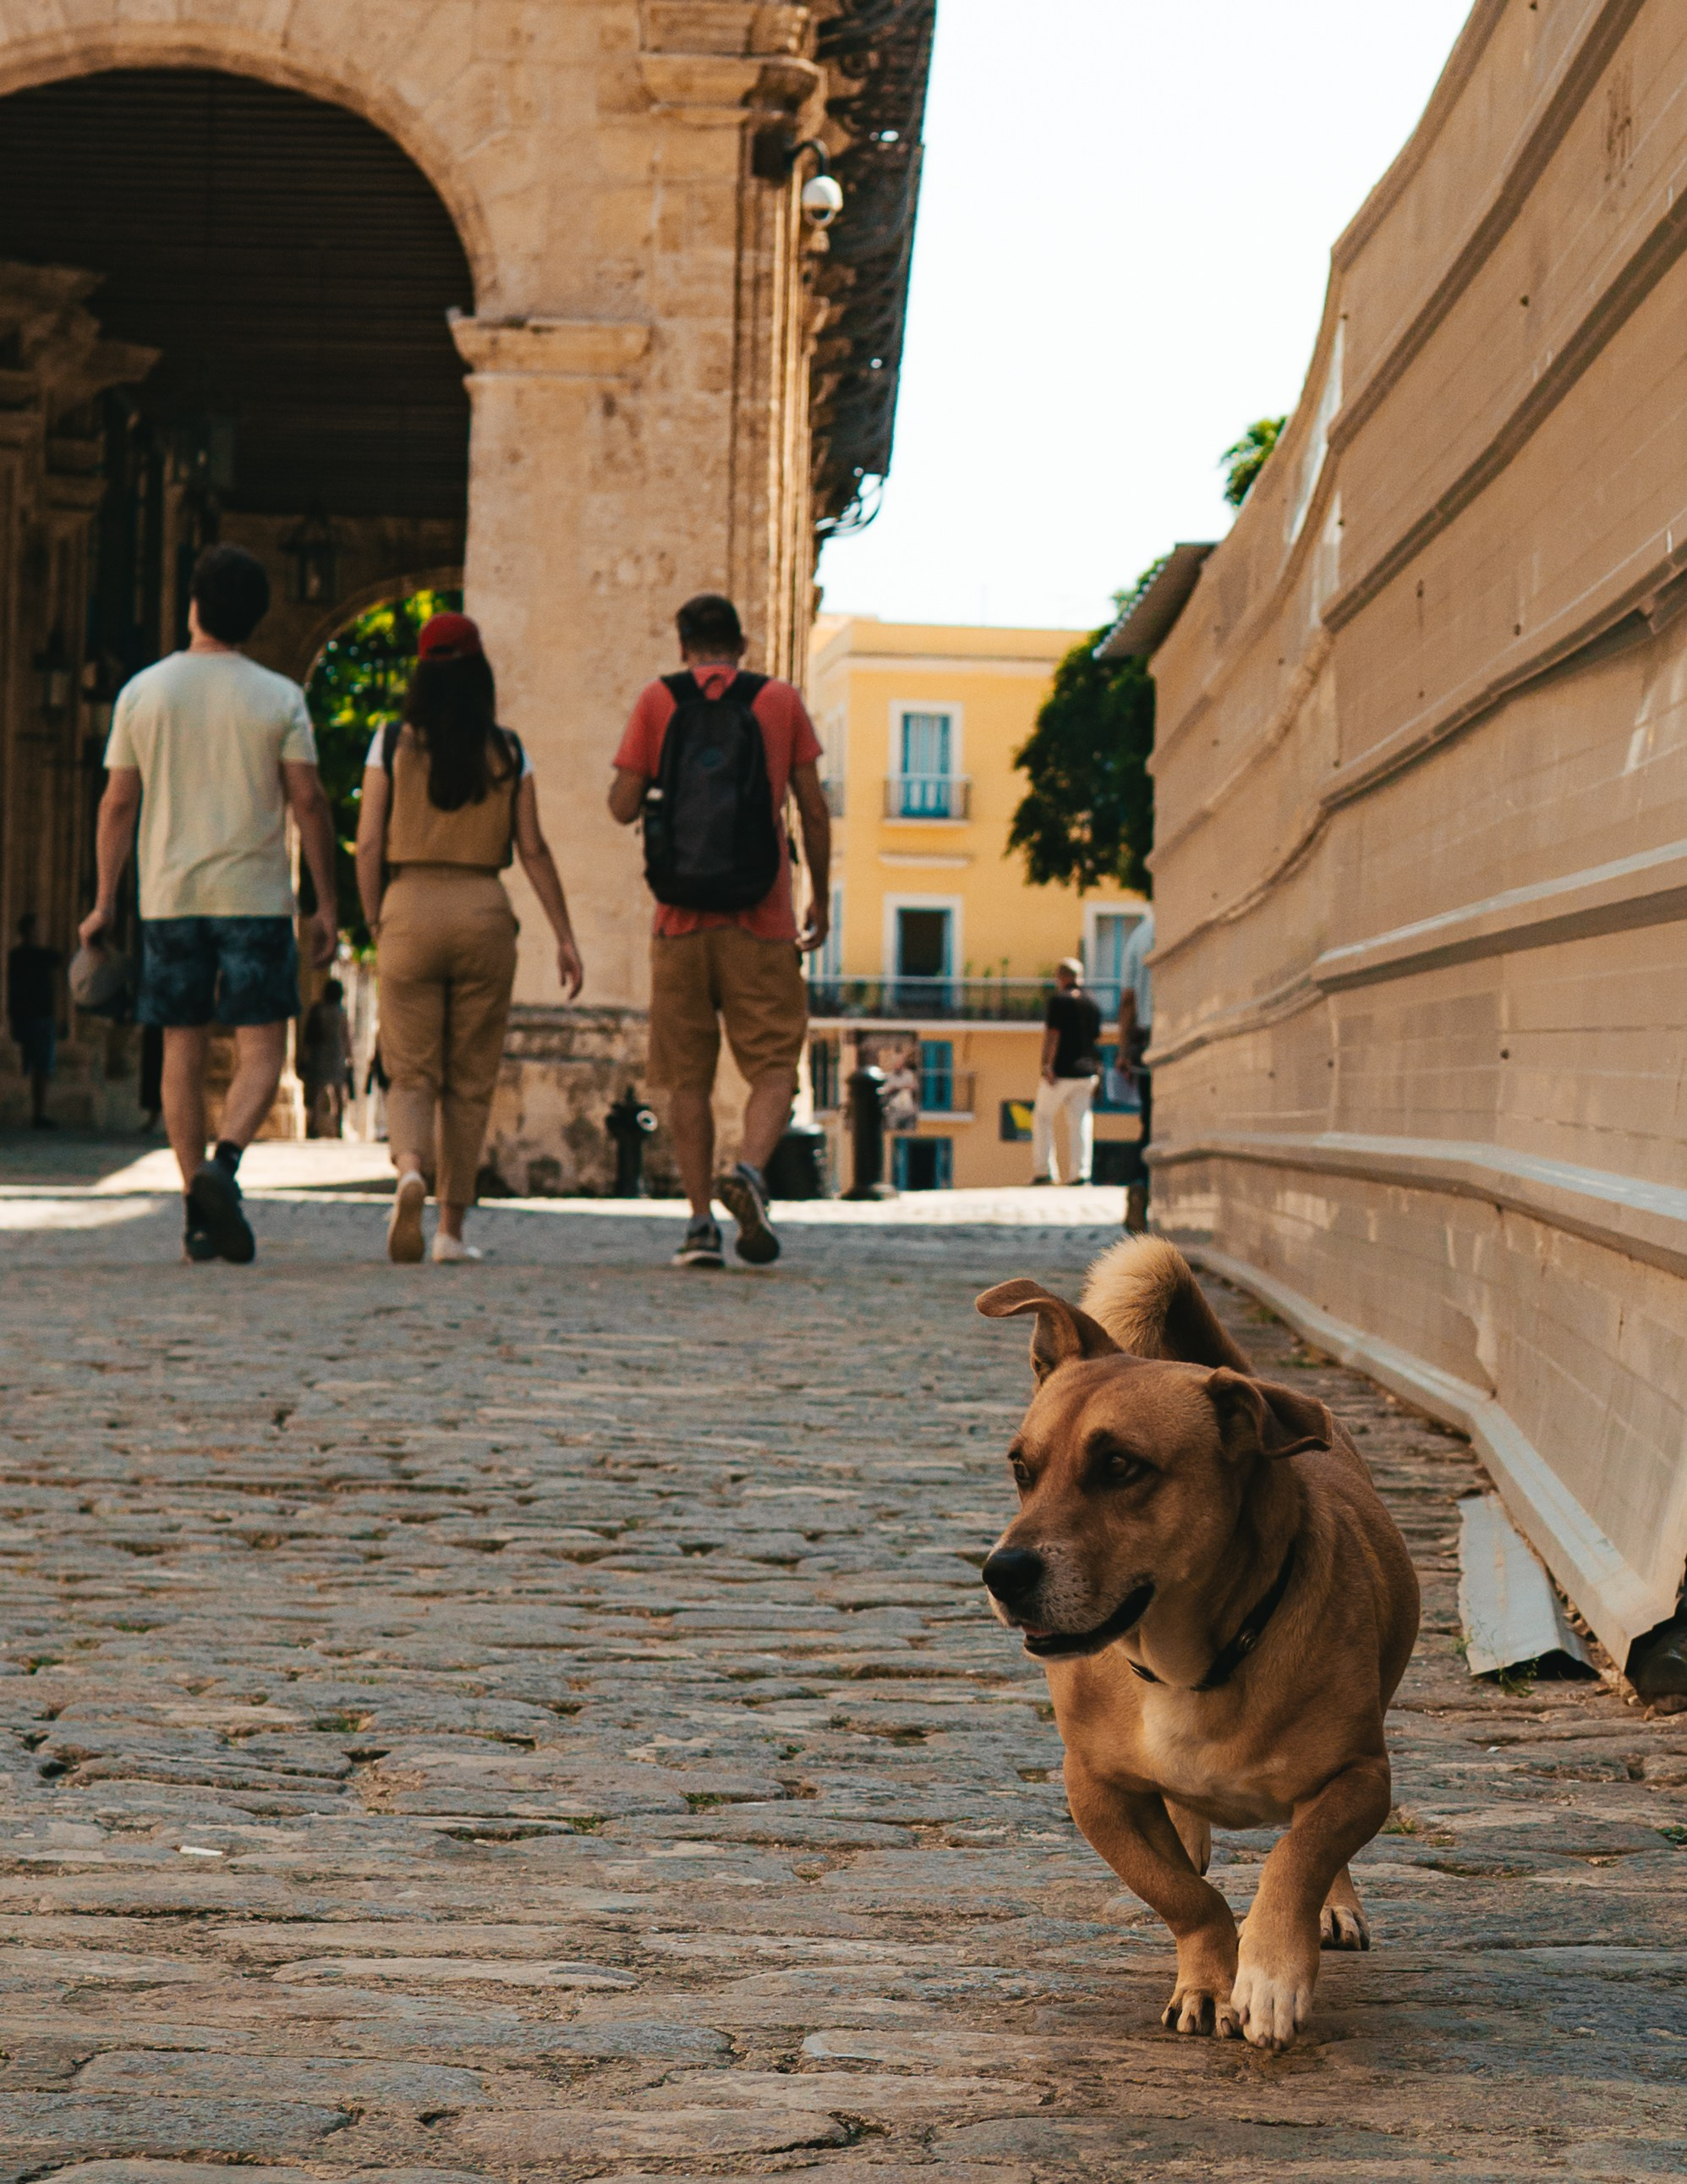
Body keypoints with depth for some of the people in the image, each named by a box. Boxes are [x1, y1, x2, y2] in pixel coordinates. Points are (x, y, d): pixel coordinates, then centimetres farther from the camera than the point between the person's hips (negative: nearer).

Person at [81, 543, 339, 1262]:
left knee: (183, 1053, 9)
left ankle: (198, 1207, 7)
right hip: (255, 898, -2)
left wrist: (104, 902, 9)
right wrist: (327, 904, 2)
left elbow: (117, 803, 3)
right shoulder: (279, 699, -2)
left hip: (169, 898, 2)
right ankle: (224, 1163, -24)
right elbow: (308, 803, -4)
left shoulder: (142, 692, 3)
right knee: (261, 1051, 1)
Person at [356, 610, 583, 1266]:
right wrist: (564, 935, 6)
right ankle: (451, 1228, 10)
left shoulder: (392, 745, 0)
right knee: (470, 1080, 9)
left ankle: (409, 1170, -28)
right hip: (484, 915, 1)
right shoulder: (508, 754, 3)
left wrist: (376, 923, 9)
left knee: (411, 1072, 3)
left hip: (409, 910, -1)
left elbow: (368, 845, -2)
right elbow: (532, 850, 1)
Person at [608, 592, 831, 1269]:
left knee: (687, 1076, 7)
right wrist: (820, 901, 15)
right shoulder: (781, 702, 5)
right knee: (773, 1065, 3)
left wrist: (631, 777, 23)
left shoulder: (658, 700, 3)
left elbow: (623, 806, 1)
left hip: (680, 920, 1)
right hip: (761, 925, -1)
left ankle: (700, 1218, 0)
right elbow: (814, 810, 5)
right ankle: (750, 1170, -23)